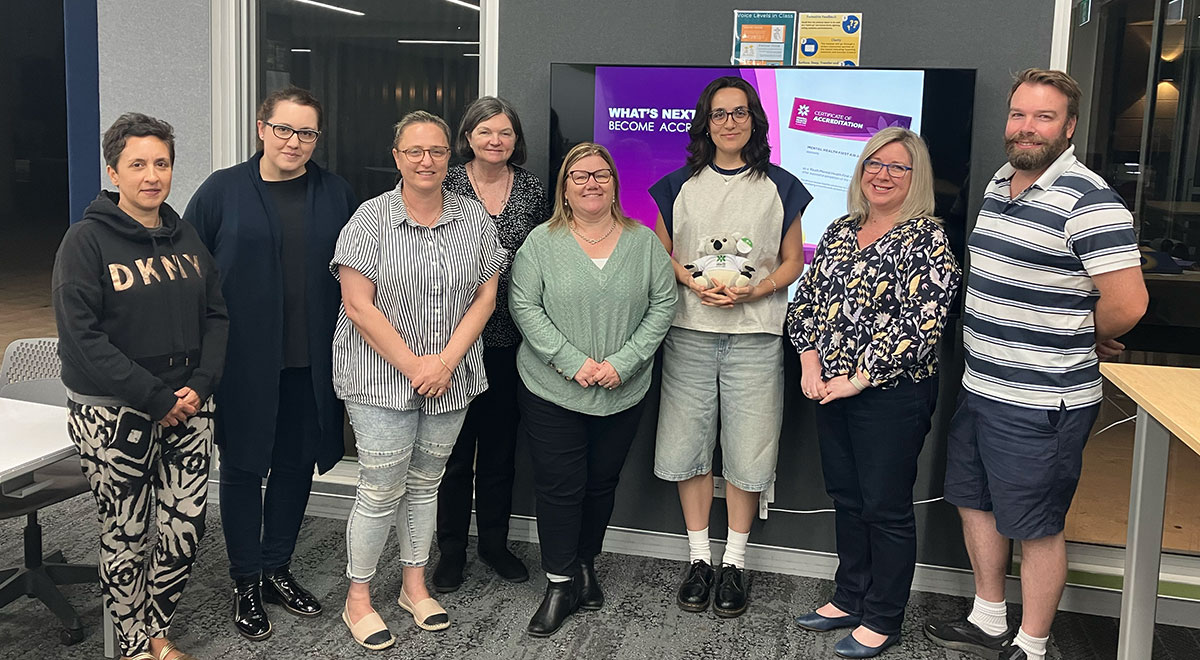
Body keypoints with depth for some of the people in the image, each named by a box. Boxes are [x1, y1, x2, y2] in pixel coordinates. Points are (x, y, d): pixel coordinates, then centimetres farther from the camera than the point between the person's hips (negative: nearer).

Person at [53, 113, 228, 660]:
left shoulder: (185, 236, 8)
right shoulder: (87, 240, -8)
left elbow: (215, 316, 10)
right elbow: (81, 337, -15)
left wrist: (199, 386, -5)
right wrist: (155, 398, -16)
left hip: (186, 406, 5)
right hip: (112, 411, -4)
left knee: (184, 530, 6)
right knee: (125, 536, 6)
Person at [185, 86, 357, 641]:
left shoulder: (336, 194, 4)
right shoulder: (223, 191, -2)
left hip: (311, 361, 2)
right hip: (244, 361, -2)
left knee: (296, 464, 12)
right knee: (243, 467, 7)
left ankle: (277, 569, 30)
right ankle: (246, 583, 22)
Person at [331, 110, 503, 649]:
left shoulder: (475, 218, 4)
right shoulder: (370, 219, -8)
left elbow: (485, 296, 2)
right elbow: (358, 306, -12)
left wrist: (447, 361, -9)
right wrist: (413, 365, -14)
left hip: (451, 378, 4)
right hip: (382, 378, -4)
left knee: (425, 483, 15)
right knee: (381, 491, 0)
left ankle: (414, 584, 31)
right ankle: (358, 599, 16)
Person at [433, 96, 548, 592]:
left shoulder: (532, 190, 6)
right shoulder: (446, 188, -2)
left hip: (509, 338, 3)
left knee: (501, 443, 13)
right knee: (454, 445, 5)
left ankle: (494, 542, 29)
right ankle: (451, 550, 19)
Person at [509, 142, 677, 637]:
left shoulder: (644, 242, 3)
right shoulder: (543, 242, -2)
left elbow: (663, 305, 0)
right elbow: (525, 307, -7)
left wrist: (623, 362, -11)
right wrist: (572, 362, -16)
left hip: (623, 394, 2)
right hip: (552, 392, -2)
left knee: (602, 483, 13)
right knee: (559, 486, 1)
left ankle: (585, 566, 33)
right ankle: (560, 583, 13)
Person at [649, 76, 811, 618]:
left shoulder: (779, 187, 5)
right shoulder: (679, 185, 8)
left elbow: (792, 262, 7)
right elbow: (661, 253, 10)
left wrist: (752, 291, -12)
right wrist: (695, 283, -10)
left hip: (755, 334, -1)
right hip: (689, 331, 1)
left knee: (747, 450, 2)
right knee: (687, 442, 4)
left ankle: (734, 563, 17)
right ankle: (699, 557, 19)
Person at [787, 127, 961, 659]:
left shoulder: (926, 239, -11)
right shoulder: (841, 231, 10)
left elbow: (919, 323, -20)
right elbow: (805, 298, 12)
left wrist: (859, 378, -19)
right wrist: (810, 360, -3)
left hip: (892, 393, -7)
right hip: (831, 389, 7)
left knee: (886, 507, 4)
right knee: (846, 496, 17)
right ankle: (850, 598, 34)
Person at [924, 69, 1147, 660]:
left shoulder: (1087, 201, -19)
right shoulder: (999, 183, 9)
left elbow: (1126, 305, -22)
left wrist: (1081, 343, -4)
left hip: (1041, 404, -9)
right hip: (980, 388, 9)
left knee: (1035, 527, 5)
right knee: (973, 500, 20)